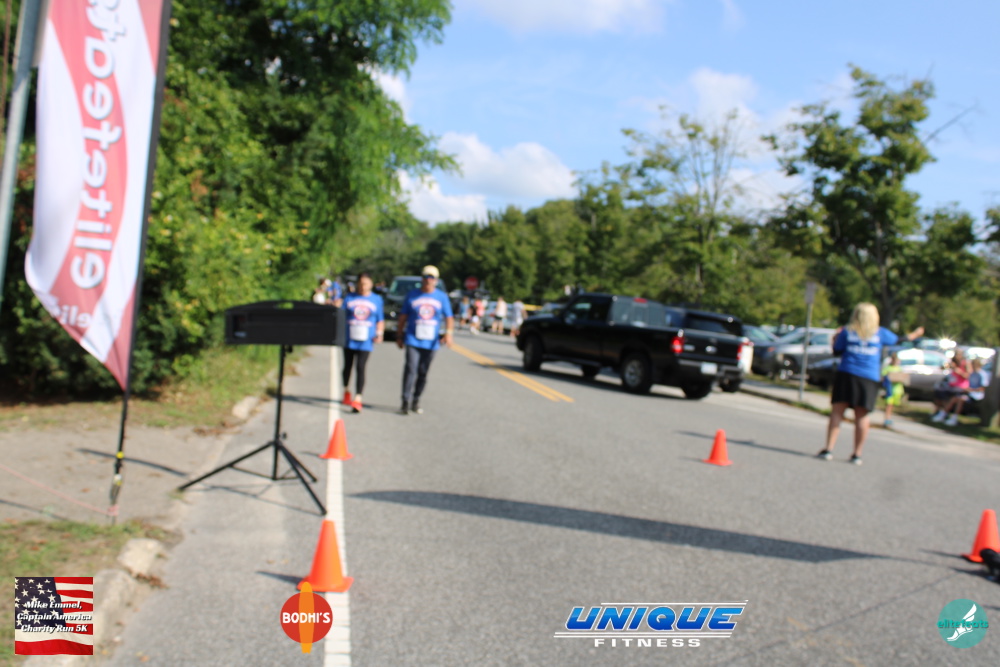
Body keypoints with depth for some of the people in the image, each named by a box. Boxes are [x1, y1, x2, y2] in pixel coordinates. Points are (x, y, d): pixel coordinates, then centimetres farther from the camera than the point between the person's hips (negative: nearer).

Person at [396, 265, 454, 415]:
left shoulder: (442, 297, 7)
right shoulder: (412, 295, 5)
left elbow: (449, 317, 4)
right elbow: (403, 316, 12)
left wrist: (449, 332, -14)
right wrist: (399, 335, 12)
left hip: (431, 342, 2)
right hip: (412, 340, -1)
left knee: (423, 373, 7)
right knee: (411, 369, -14)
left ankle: (416, 402, 19)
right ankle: (406, 402, -12)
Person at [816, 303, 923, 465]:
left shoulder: (846, 332, 3)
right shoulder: (880, 333, 7)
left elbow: (837, 351, 5)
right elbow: (899, 340, 23)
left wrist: (836, 338, 25)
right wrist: (915, 334, 42)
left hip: (846, 374, -1)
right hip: (870, 378, 1)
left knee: (837, 412, -2)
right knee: (862, 416, 5)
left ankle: (828, 449, -12)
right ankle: (857, 454, 7)